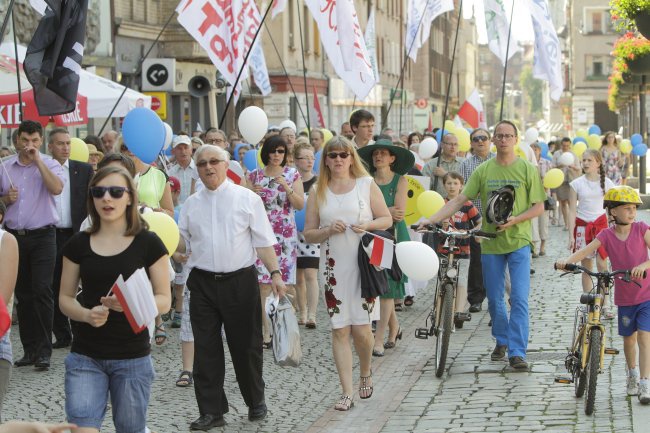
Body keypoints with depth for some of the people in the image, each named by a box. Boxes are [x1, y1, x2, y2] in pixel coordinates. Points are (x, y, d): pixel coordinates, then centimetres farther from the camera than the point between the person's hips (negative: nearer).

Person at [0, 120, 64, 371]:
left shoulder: (49, 164, -1)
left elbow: (57, 188, -21)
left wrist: (37, 160, -18)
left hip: (42, 236, -4)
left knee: (42, 291, -8)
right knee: (22, 294, 8)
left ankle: (44, 351, -5)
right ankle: (29, 349, 15)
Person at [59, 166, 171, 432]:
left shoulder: (148, 243, -3)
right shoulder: (78, 244, 4)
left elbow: (164, 299, -2)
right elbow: (65, 298, 8)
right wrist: (86, 314, -14)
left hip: (133, 358, -1)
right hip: (85, 357, 1)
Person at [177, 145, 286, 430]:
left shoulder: (247, 198, 1)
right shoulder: (191, 204, 10)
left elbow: (263, 241, 1)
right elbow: (183, 244, 13)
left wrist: (275, 273, -7)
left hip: (240, 281, -2)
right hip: (203, 284, 3)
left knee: (246, 346, 6)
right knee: (206, 349, 2)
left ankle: (255, 402, 25)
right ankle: (211, 411, 10)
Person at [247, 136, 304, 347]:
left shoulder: (292, 174, 5)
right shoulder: (255, 175, 7)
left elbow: (300, 205, -1)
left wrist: (287, 187, -15)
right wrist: (252, 194, -11)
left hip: (285, 234, 0)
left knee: (283, 283, -2)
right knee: (263, 283, -7)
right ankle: (266, 332, -3)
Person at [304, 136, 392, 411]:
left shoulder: (367, 185, 5)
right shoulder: (318, 192, 8)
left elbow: (387, 219, 7)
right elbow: (308, 234, 8)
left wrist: (367, 225, -12)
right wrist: (328, 230, -12)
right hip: (333, 267, 2)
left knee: (361, 328, -5)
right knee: (340, 330, -1)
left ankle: (365, 373, 25)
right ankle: (347, 393, 2)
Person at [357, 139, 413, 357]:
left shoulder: (400, 181, 0)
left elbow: (400, 212, -9)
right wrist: (388, 211, -12)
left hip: (394, 236, -2)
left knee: (388, 286, -7)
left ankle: (379, 338, -7)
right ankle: (394, 327, 26)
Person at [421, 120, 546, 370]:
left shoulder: (528, 170, -3)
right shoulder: (483, 170, 1)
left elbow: (539, 207, -1)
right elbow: (459, 200, -2)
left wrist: (514, 220, -17)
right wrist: (431, 219, -13)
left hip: (519, 242, -2)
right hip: (491, 243, 2)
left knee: (519, 299, -9)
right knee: (494, 299, 11)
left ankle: (517, 352, -6)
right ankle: (502, 341, 31)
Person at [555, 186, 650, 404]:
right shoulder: (607, 235, -6)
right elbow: (585, 250, -18)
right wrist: (566, 260, -37)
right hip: (624, 297, 2)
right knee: (628, 338, 15)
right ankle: (632, 373, 39)